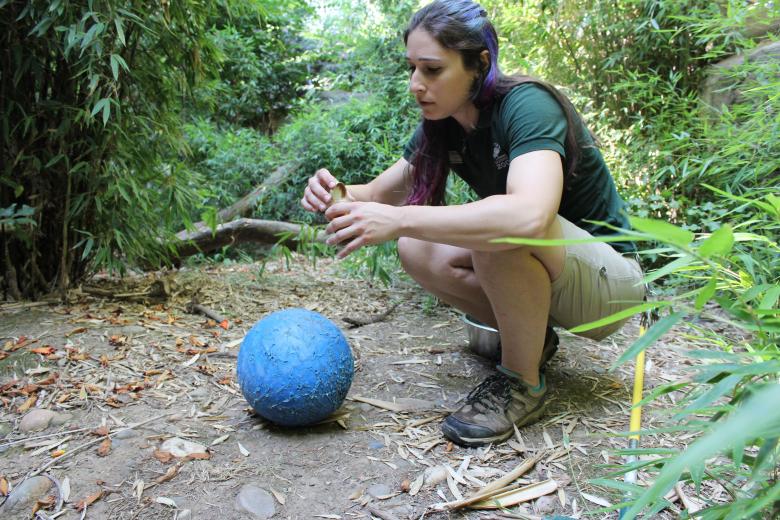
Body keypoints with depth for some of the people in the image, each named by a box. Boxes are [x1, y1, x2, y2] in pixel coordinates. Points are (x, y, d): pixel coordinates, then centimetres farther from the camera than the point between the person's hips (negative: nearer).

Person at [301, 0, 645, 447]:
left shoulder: (526, 105, -25)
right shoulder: (442, 126, -3)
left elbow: (529, 215, -43)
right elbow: (381, 194, 2)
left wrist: (399, 219, -44)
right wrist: (338, 195, -21)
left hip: (610, 278, -6)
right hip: (542, 279, 7)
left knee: (500, 228, -35)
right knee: (418, 252, -12)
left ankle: (523, 382, -14)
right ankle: (531, 335, 5)